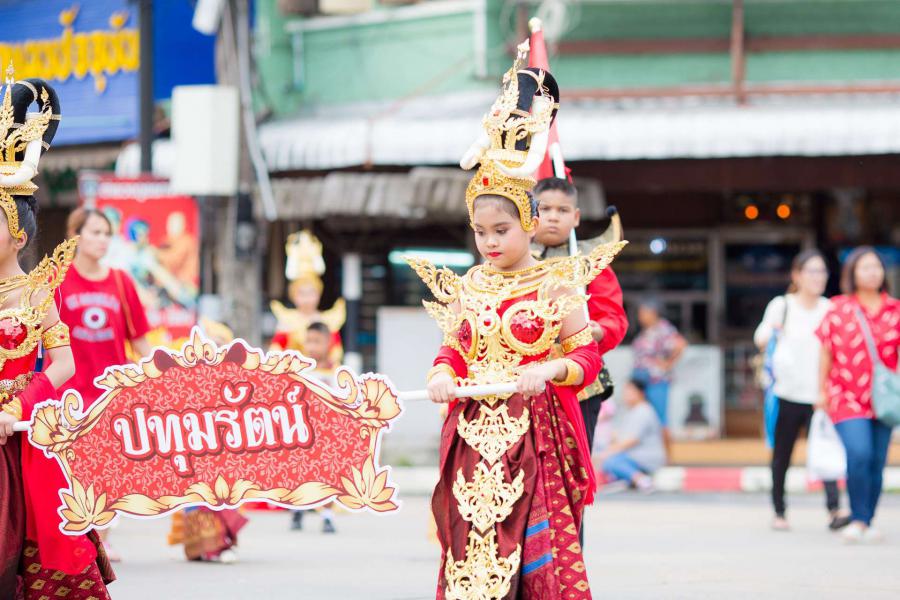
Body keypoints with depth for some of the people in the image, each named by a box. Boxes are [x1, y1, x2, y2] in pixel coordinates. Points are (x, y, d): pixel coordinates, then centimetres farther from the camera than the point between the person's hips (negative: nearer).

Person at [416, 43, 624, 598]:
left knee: (539, 553, -8)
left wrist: (549, 370, -20)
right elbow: (452, 351, 15)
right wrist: (442, 377, -6)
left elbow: (588, 354, -1)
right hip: (475, 437, 4)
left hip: (535, 435, -4)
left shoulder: (555, 283, -2)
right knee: (472, 555, 3)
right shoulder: (467, 288, 10)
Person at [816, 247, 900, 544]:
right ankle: (858, 519, -8)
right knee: (859, 455, -19)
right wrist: (822, 391, 6)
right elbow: (826, 353, 7)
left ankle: (866, 523, 15)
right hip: (847, 397, -2)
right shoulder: (838, 309, 1)